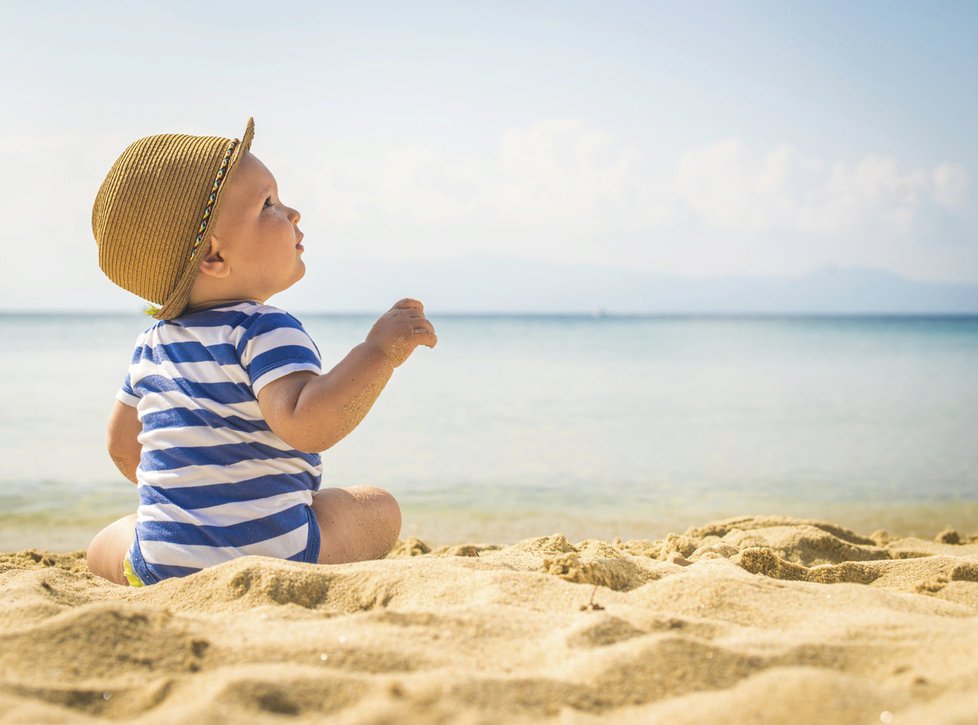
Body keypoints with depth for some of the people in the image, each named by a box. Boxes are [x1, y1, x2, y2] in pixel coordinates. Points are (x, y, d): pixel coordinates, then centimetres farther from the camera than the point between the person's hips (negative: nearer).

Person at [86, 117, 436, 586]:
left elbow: (122, 444, 22)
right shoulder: (265, 332, -14)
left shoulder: (154, 343, 11)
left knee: (104, 546, 34)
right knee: (379, 508, 17)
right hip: (274, 555, -4)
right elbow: (305, 423, -31)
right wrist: (378, 352, -30)